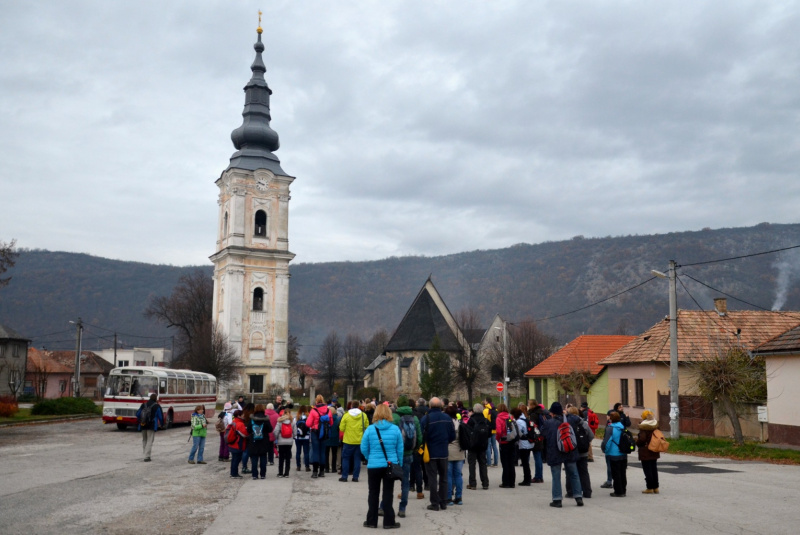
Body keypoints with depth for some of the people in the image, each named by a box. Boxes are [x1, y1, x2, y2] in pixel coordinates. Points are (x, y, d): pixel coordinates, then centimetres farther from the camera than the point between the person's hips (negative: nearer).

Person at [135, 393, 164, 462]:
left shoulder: (143, 405, 11)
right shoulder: (157, 406, -3)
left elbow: (138, 414, 16)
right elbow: (161, 416, -1)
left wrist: (139, 421, 33)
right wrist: (162, 424, 17)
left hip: (143, 426, 5)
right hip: (152, 426, -5)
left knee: (144, 440, 20)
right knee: (149, 441, -3)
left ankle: (145, 453, 20)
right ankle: (147, 457, -9)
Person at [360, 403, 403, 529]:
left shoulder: (370, 429, -7)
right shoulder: (395, 429, -5)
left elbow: (364, 448, -1)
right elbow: (400, 449, 0)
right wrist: (400, 465, 11)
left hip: (374, 466, 0)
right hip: (391, 465, 1)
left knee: (373, 494, 11)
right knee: (388, 494, 8)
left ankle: (371, 521, 17)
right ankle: (389, 521, 12)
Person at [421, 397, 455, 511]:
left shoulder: (426, 419, -14)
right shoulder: (447, 418, -2)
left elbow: (421, 436, -12)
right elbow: (452, 436, 2)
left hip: (430, 453, -3)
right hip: (443, 452, 3)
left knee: (432, 478, 4)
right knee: (443, 478, 14)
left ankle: (435, 503, 5)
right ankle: (443, 503, 17)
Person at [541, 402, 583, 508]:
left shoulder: (548, 423, -12)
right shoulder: (569, 420, -1)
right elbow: (577, 419, 20)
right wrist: (566, 414, 21)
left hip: (554, 454, -3)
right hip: (570, 453, 4)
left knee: (556, 477, 3)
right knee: (574, 475, 14)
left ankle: (557, 499, 4)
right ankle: (578, 497, 15)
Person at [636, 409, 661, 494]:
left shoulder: (643, 427, -18)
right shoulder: (655, 426, 4)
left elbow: (642, 439, -21)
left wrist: (637, 442, -3)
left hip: (645, 451, -7)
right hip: (654, 451, 7)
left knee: (647, 469, 1)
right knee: (654, 468, 15)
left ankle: (650, 488, 4)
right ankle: (655, 487, 19)